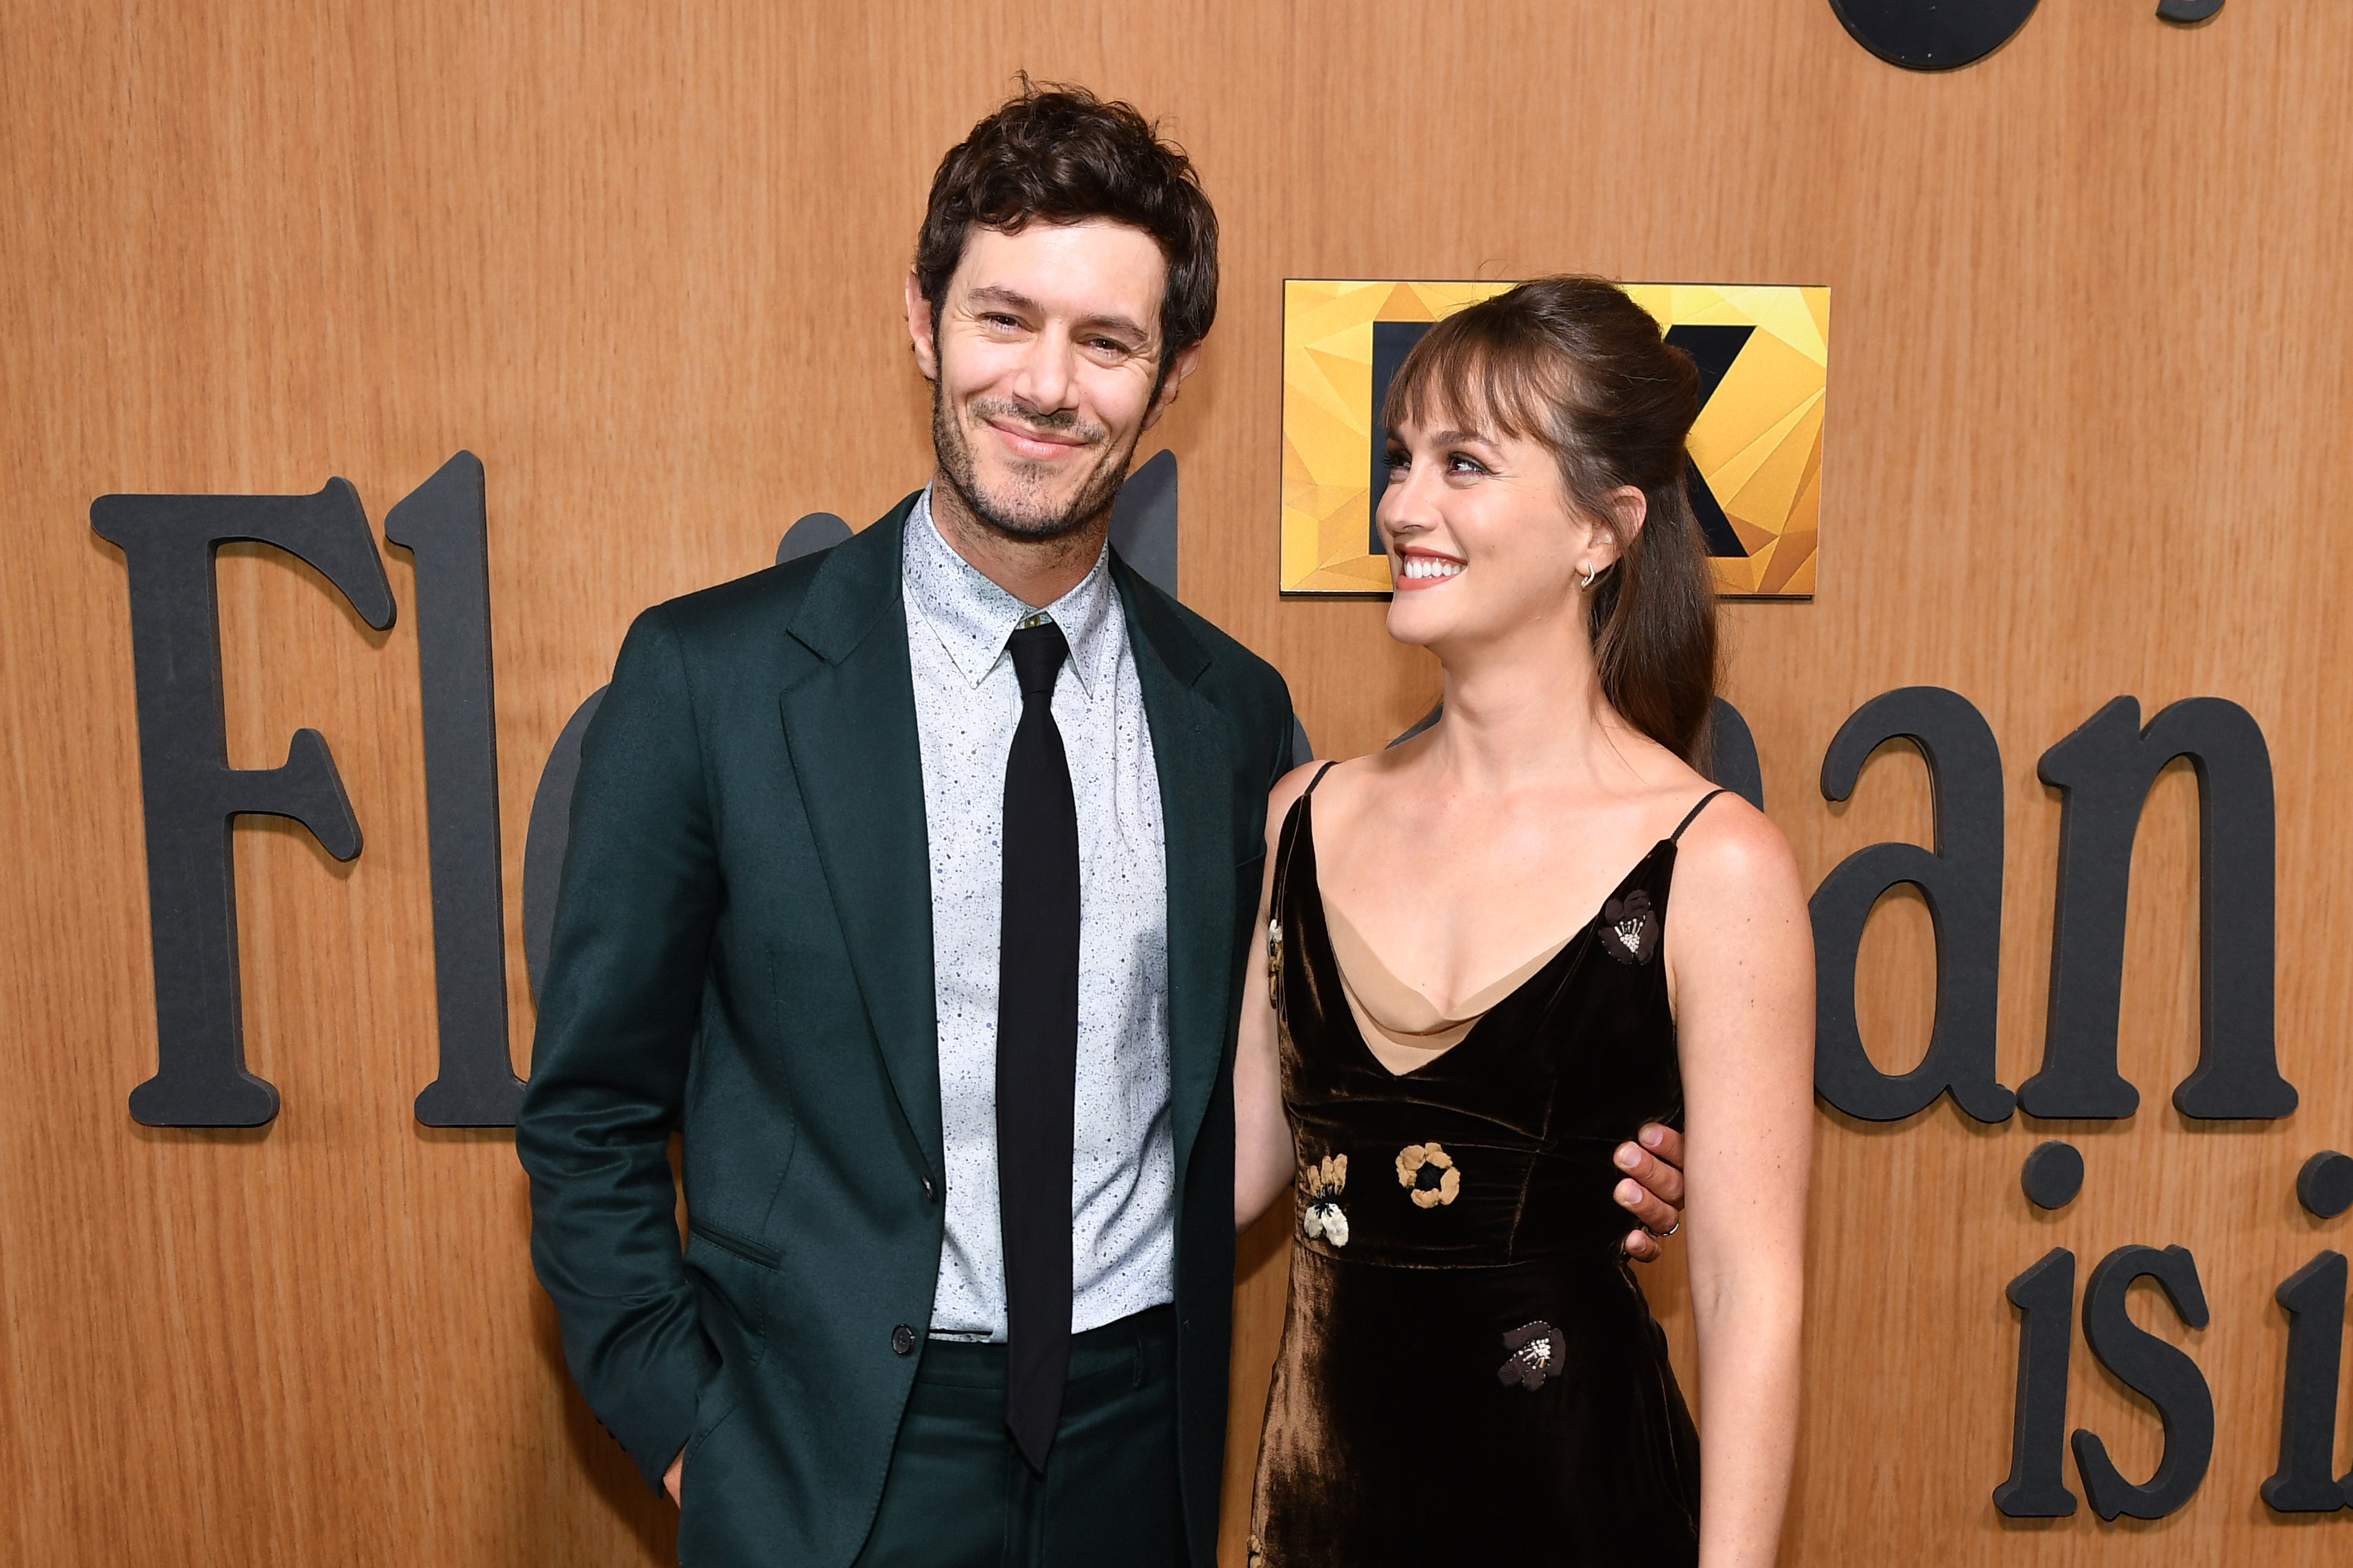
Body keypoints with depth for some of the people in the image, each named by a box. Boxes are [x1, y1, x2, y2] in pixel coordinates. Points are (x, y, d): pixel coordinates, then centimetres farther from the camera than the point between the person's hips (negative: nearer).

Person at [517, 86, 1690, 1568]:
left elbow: (1248, 1082, 7)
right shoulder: (710, 677, -11)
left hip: (1143, 1442, 3)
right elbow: (591, 1117, -4)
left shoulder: (1237, 709, -3)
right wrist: (688, 1430, -7)